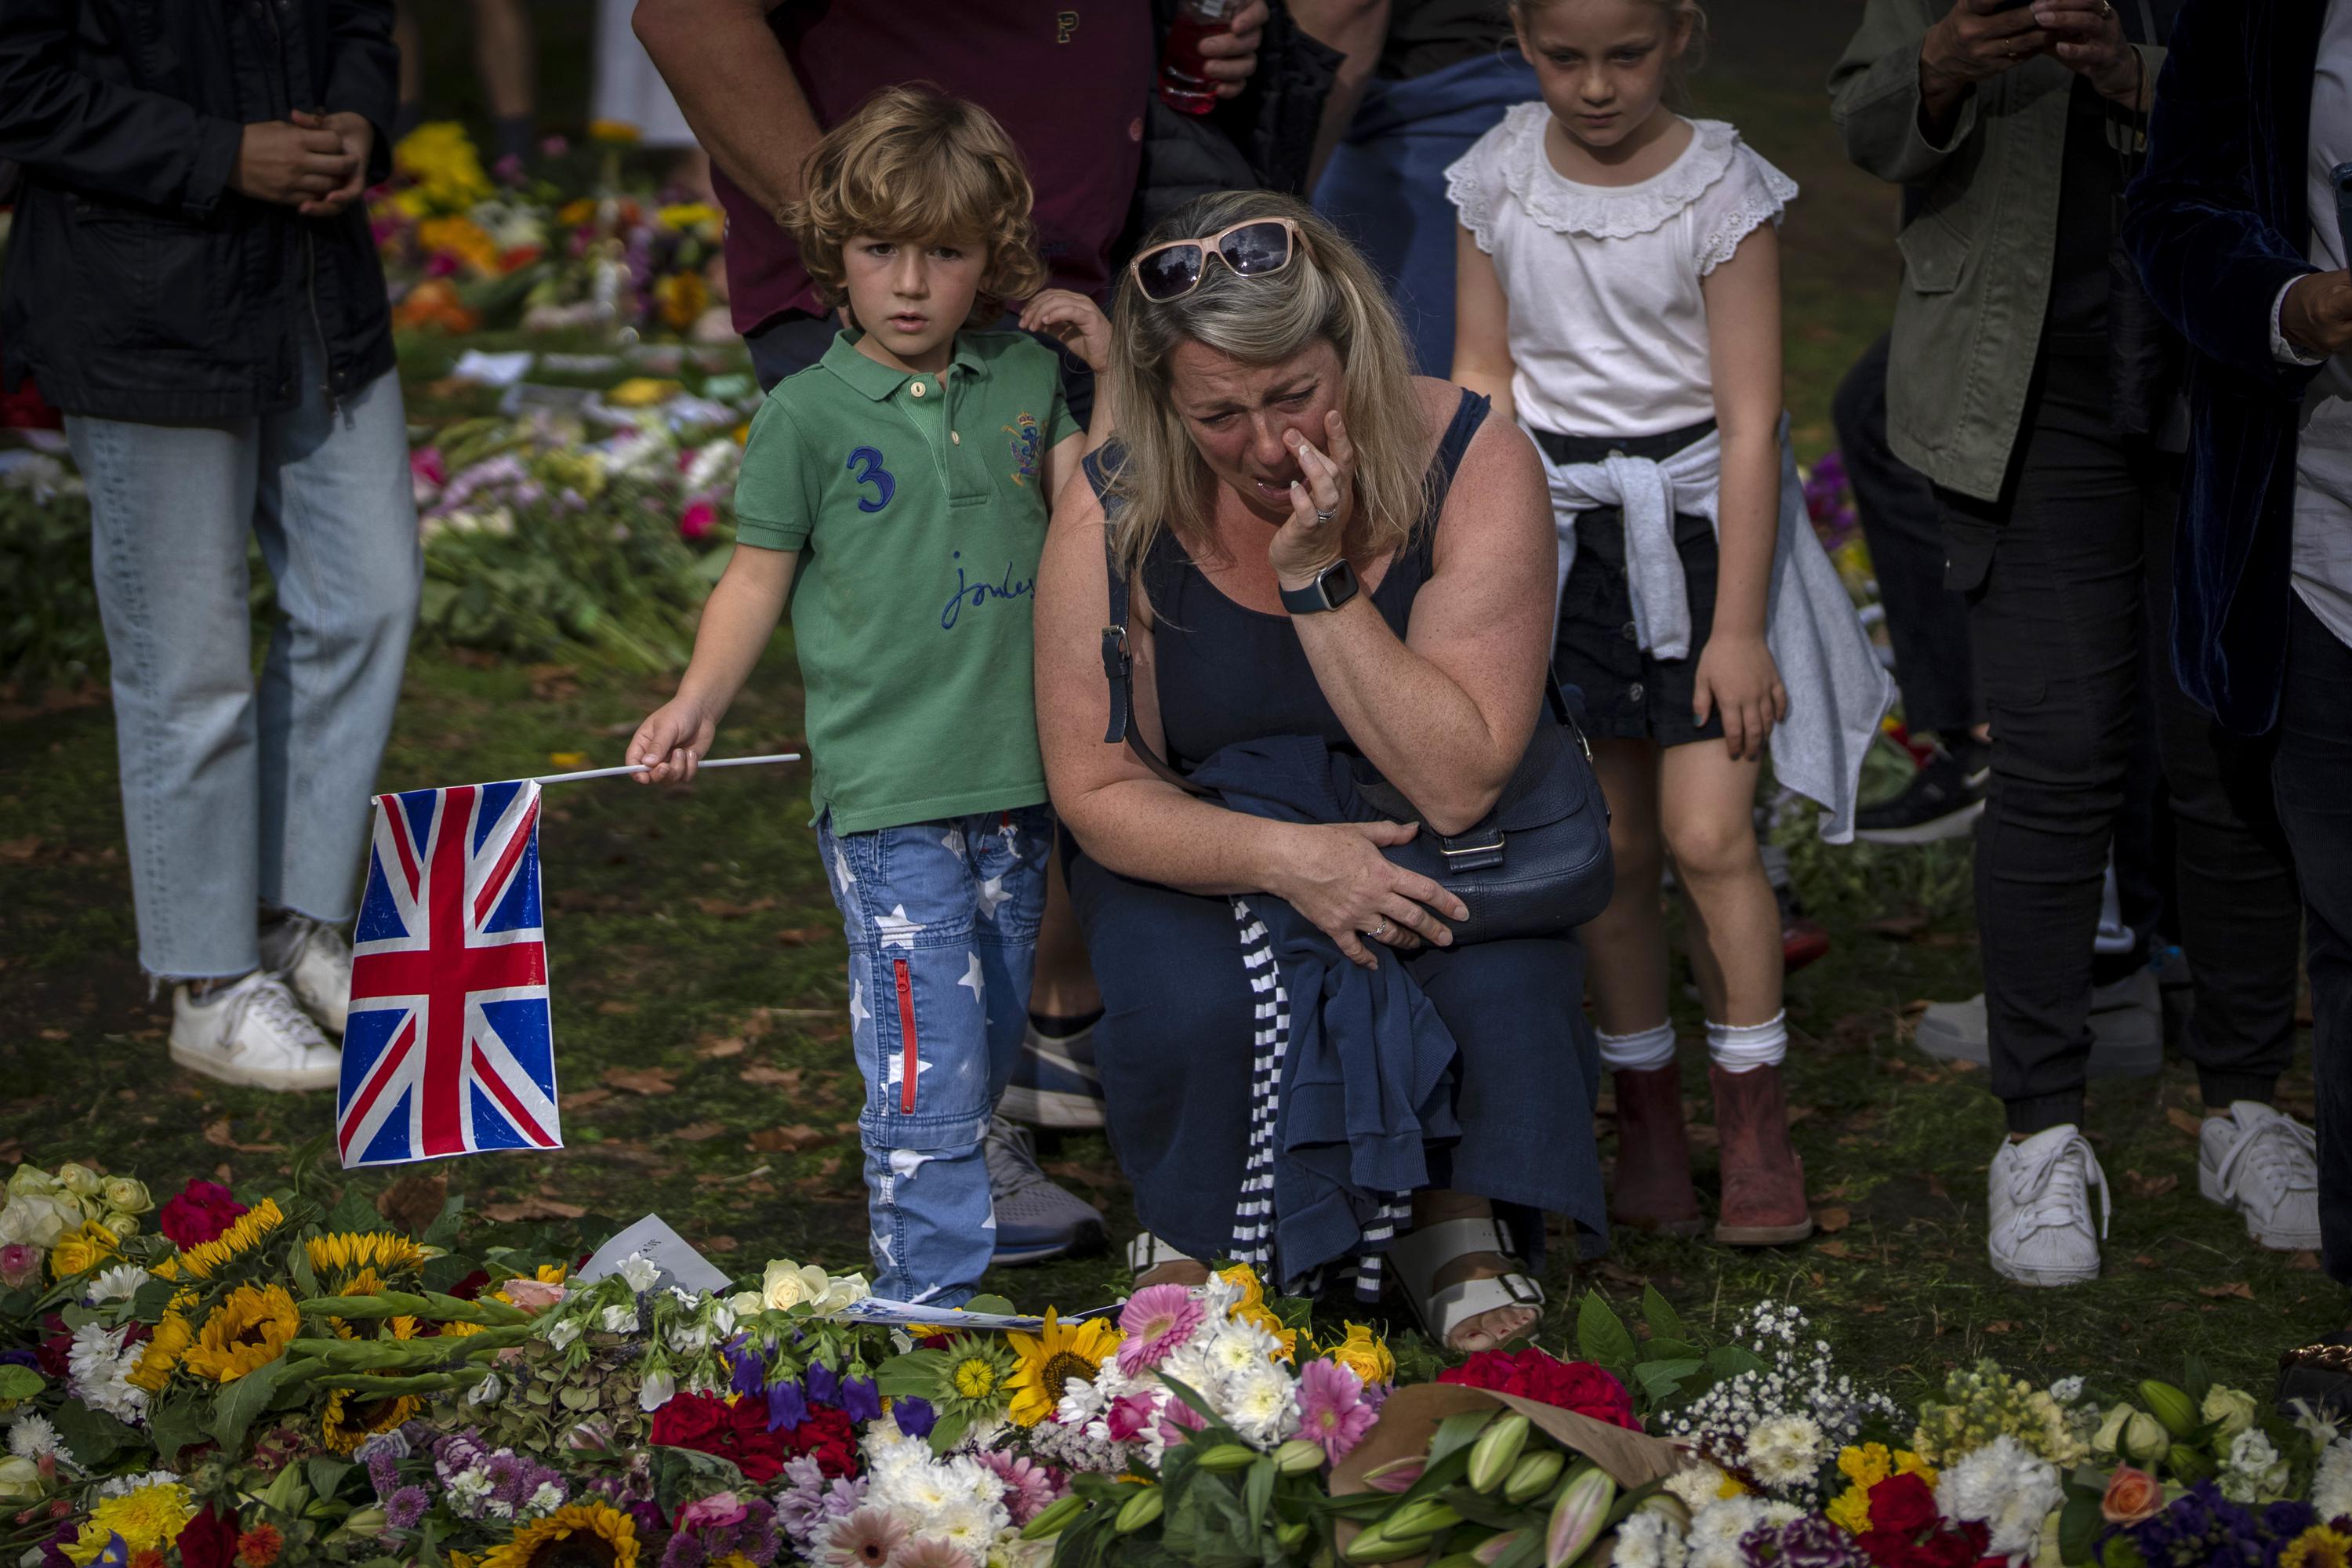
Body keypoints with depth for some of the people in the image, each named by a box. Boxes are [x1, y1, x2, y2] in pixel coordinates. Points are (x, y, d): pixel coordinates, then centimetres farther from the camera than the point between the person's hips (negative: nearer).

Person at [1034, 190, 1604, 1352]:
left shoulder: (1475, 465, -20)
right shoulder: (1114, 516, -17)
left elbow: (1456, 785, -24)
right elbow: (1097, 790, -11)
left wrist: (1320, 579, -32)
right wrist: (1281, 857, -28)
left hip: (1420, 854, 0)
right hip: (1203, 850, 0)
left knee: (1505, 983, -30)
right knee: (1191, 1007, -31)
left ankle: (1460, 1218, 2)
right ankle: (1193, 1232, 2)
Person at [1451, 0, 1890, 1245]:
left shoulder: (1722, 191, -11)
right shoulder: (1498, 181, 0)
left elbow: (1750, 419, -10)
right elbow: (1484, 376, 7)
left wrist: (1736, 626, -12)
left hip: (1700, 527, -3)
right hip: (1561, 532, 3)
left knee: (1708, 836, -8)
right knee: (1610, 847, 5)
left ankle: (1754, 1124, 6)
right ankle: (1646, 1118, 18)